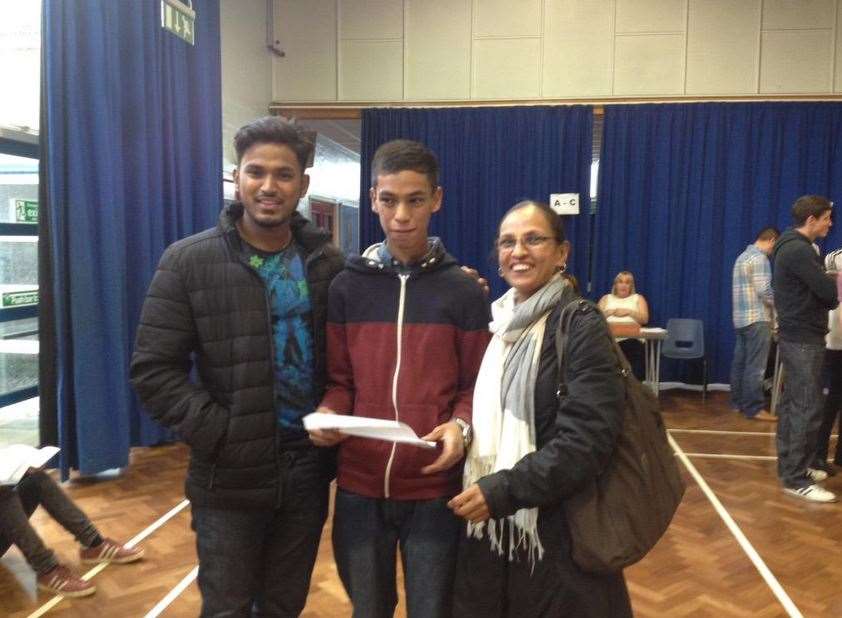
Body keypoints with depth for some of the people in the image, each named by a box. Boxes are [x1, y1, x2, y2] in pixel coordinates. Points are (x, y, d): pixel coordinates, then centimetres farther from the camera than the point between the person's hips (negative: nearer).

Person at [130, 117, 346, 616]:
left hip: (309, 470, 3)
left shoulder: (328, 261, 1)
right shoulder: (189, 261, -7)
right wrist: (219, 432, -16)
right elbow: (154, 370, -10)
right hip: (231, 476, -2)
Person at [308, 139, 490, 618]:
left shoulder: (464, 291, -1)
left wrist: (462, 426, -17)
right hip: (360, 487, 2)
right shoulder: (346, 287, 3)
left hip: (434, 490, -1)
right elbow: (338, 380, 7)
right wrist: (328, 414, -13)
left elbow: (476, 386, 2)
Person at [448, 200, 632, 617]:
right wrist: (479, 488, 3)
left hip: (555, 533, -6)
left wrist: (504, 490, -22)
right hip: (489, 527, 6)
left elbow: (588, 440, -19)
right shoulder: (498, 321, 8)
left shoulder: (581, 326, -11)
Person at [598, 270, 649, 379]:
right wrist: (610, 312, -4)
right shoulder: (606, 298, 27)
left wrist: (629, 312, -6)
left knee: (634, 374, -27)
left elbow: (644, 319, 8)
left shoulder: (638, 298, 24)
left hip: (631, 339, -1)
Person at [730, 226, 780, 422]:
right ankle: (754, 408, -4)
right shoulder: (760, 258, -12)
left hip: (741, 318, 9)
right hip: (757, 319, -9)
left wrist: (772, 303, 23)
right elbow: (764, 291, -19)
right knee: (755, 366, -7)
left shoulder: (743, 256, 18)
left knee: (740, 363, 12)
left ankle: (738, 402, 18)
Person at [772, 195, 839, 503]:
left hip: (795, 336, 11)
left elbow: (815, 291, 15)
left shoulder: (791, 247, 15)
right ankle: (796, 480, -2)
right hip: (803, 339, -10)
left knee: (792, 405, 15)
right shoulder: (799, 250, -18)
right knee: (807, 410, -7)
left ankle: (790, 466, 24)